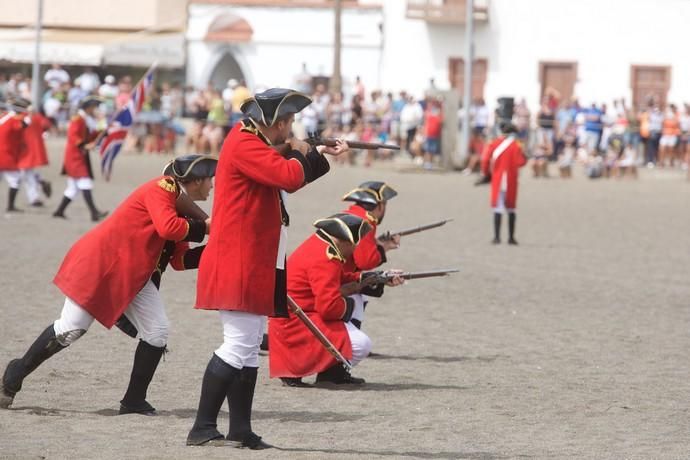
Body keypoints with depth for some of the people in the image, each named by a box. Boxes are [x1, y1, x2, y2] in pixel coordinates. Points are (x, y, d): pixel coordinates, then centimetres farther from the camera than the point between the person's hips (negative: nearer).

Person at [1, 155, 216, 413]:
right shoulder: (162, 189, -14)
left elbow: (180, 259, 11)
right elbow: (167, 227, -32)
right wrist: (203, 228, -18)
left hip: (133, 275, 9)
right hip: (100, 263, -9)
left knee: (157, 331, -4)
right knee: (70, 329, -7)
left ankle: (134, 401, 4)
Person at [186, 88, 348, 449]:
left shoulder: (256, 143, 18)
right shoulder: (244, 145, -16)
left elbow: (290, 182, 26)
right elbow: (289, 176, -26)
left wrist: (320, 155, 13)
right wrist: (298, 153, -5)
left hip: (255, 264, 11)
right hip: (237, 264, -11)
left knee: (248, 348, 12)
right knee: (239, 345, -14)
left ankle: (241, 432, 14)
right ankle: (202, 429, -14)